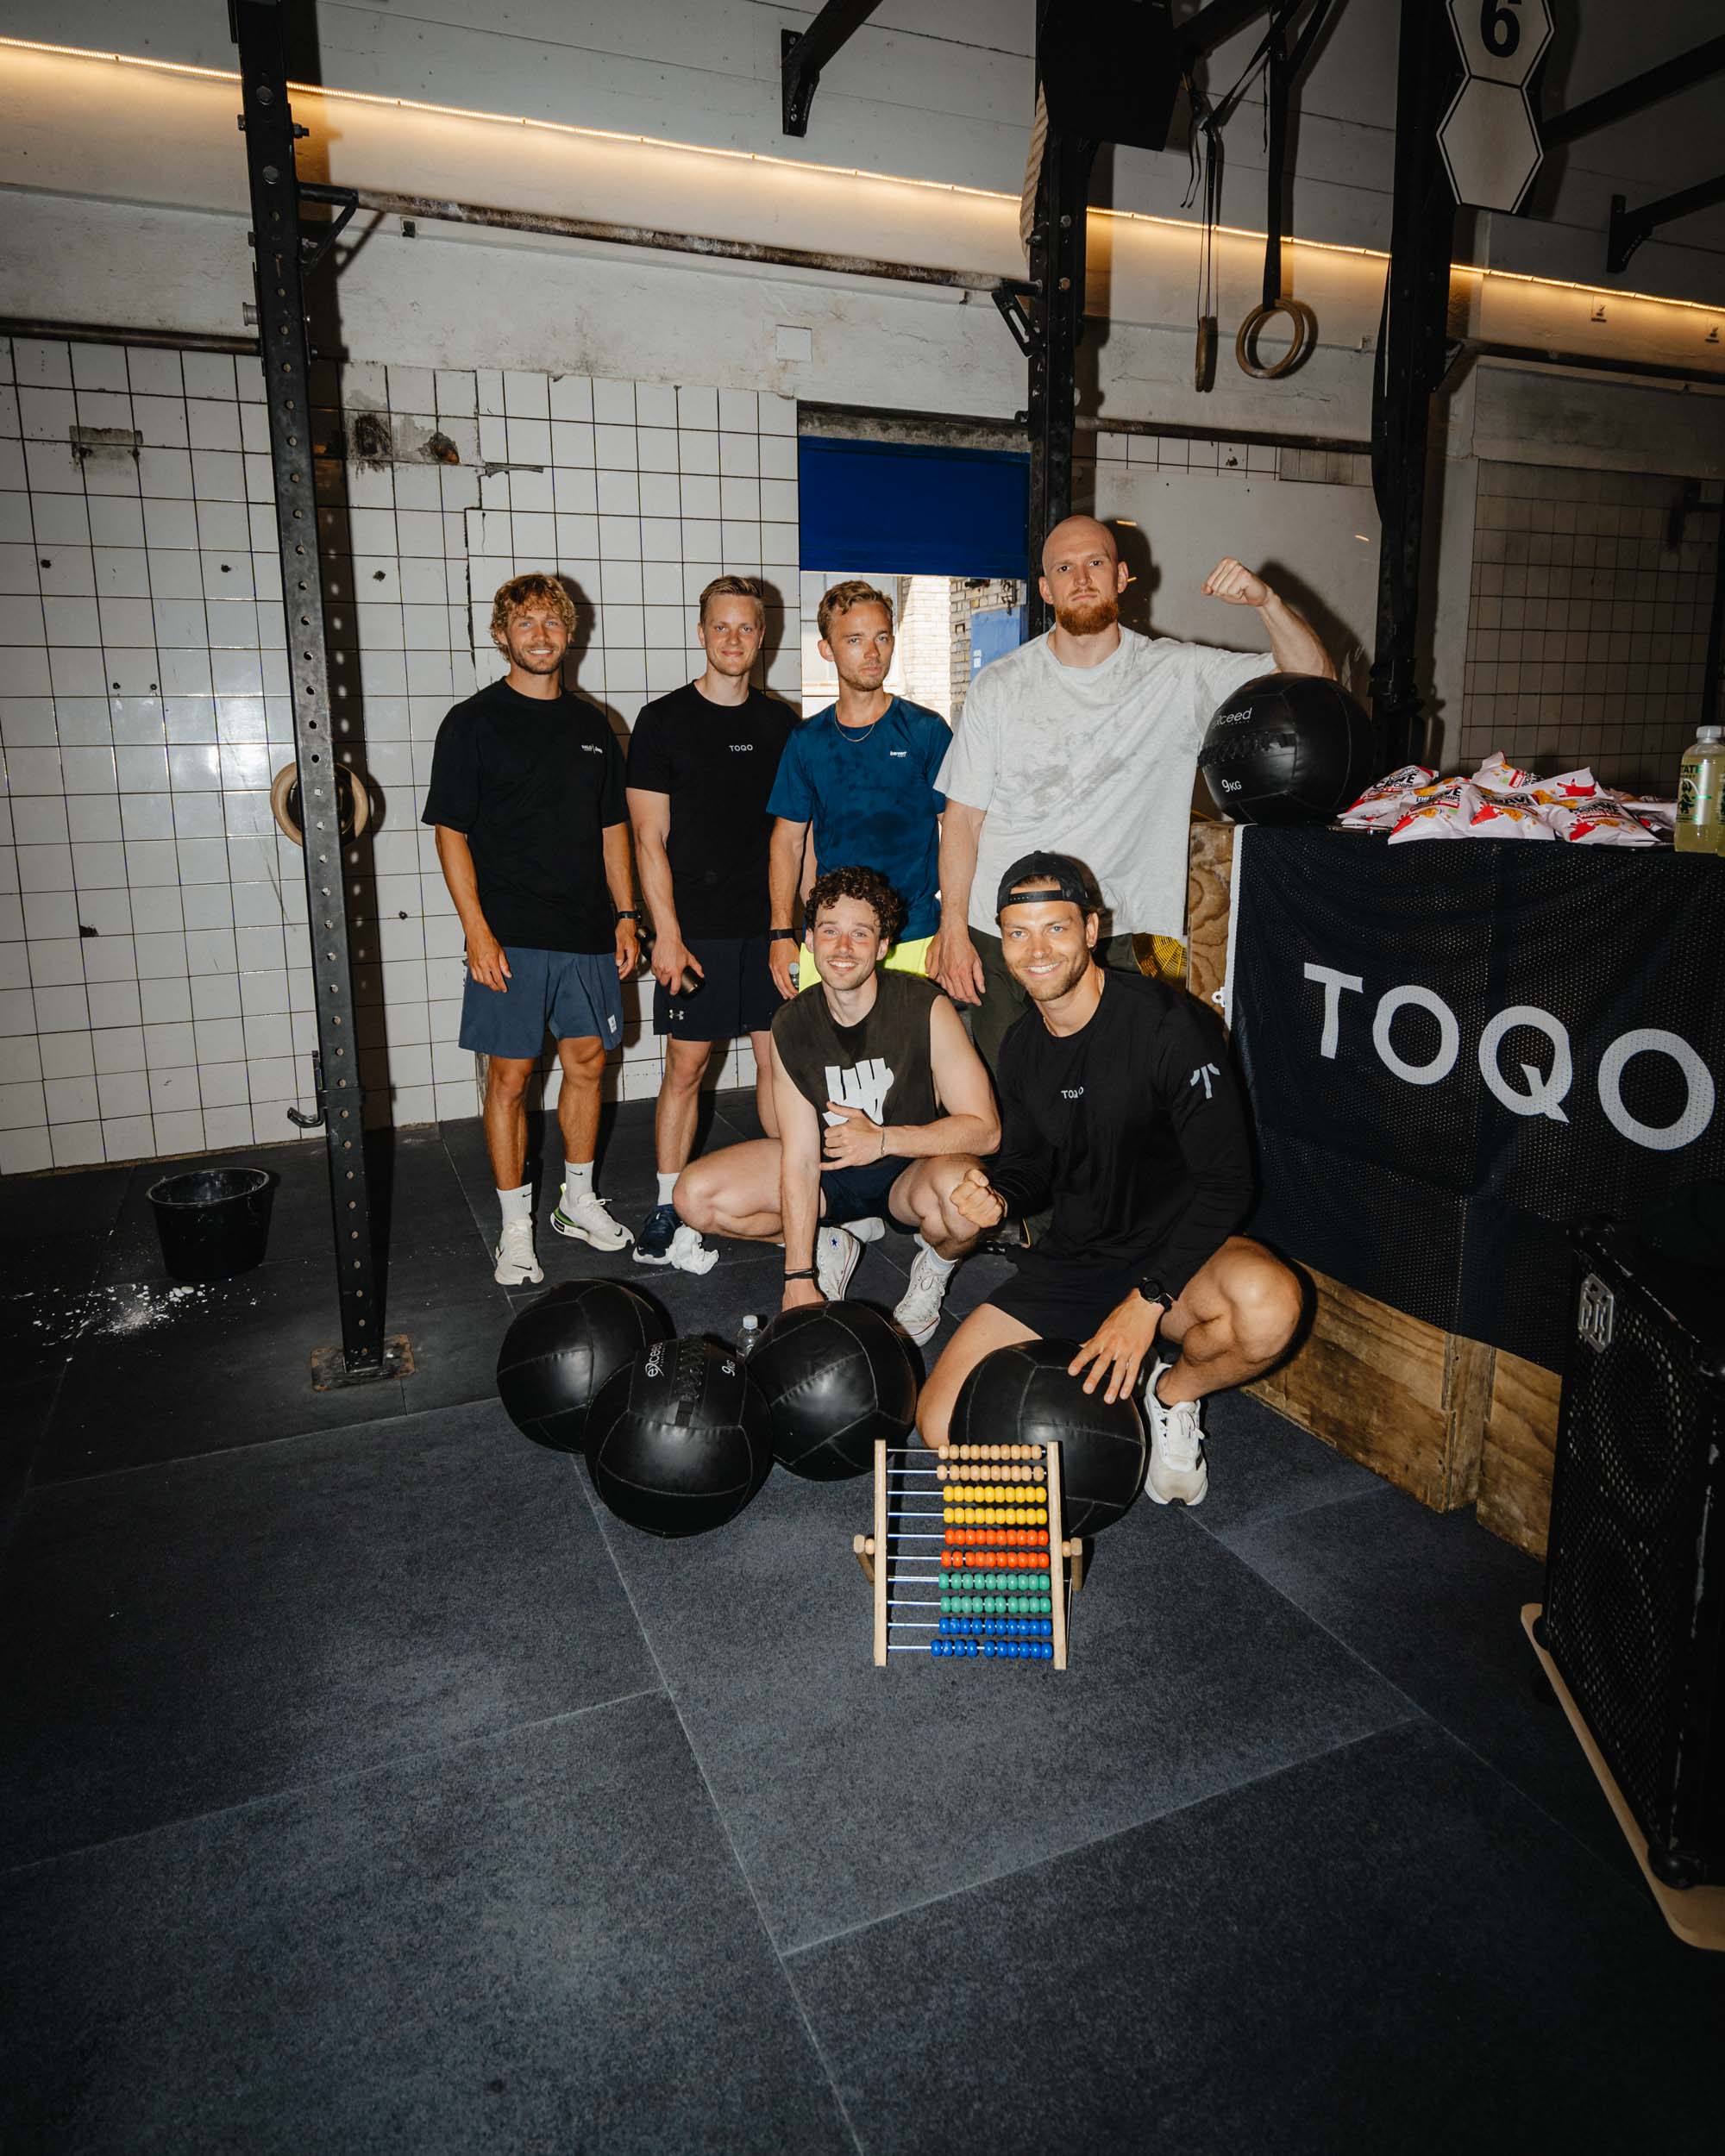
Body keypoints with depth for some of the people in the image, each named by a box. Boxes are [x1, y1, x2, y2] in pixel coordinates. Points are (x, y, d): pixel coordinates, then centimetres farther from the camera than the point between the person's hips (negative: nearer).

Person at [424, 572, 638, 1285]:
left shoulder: (591, 725, 12)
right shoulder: (473, 722, -2)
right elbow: (452, 832, -5)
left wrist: (626, 915, 9)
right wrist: (477, 930, -13)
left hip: (587, 932, 5)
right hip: (510, 936, -4)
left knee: (587, 1062, 11)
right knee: (509, 1075, 0)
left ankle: (579, 1199, 28)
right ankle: (516, 1224, 12)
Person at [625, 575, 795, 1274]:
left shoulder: (780, 722, 11)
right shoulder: (663, 720, 0)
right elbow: (650, 837, -4)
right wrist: (667, 933, -12)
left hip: (770, 925, 4)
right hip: (696, 927, -3)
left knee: (780, 1058, 6)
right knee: (686, 1064, -1)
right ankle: (667, 1217, 7)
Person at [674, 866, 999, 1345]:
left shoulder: (926, 1009, -20)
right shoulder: (792, 1026, -11)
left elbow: (984, 1129, -22)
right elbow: (800, 1156, -15)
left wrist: (884, 1139, -35)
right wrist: (799, 1277, -20)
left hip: (911, 1170, -3)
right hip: (830, 1171, 4)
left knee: (959, 1190, -39)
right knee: (696, 1197, -14)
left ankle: (936, 1263, -1)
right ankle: (827, 1247, 11)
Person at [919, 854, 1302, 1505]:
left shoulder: (1169, 1023, -18)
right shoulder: (1021, 1048, 3)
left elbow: (1225, 1182, -19)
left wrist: (1146, 1301, -25)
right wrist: (998, 1198, -10)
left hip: (1170, 1253, -4)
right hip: (1071, 1259, 5)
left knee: (1268, 1304, -40)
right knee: (941, 1424, -8)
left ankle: (1174, 1391, -5)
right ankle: (1098, 1374, 16)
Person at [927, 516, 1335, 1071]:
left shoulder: (1178, 674, 2)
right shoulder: (999, 686, 3)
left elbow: (1312, 679, 1)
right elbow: (962, 817, 3)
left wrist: (1266, 601, -16)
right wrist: (953, 929, -4)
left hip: (1117, 940, 0)